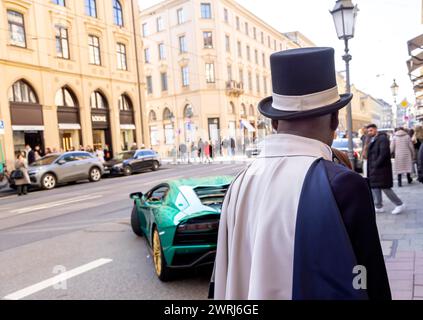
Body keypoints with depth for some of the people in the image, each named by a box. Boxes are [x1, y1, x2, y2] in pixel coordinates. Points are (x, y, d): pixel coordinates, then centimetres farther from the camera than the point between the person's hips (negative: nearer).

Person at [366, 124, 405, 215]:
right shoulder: (372, 140, 15)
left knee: (385, 188, -4)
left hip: (382, 168, -9)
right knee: (375, 187, 10)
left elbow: (384, 153, -21)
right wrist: (370, 168, 10)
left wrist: (376, 164, -20)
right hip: (374, 169, 9)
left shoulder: (382, 138, -13)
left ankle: (399, 204, 10)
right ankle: (378, 207, 19)